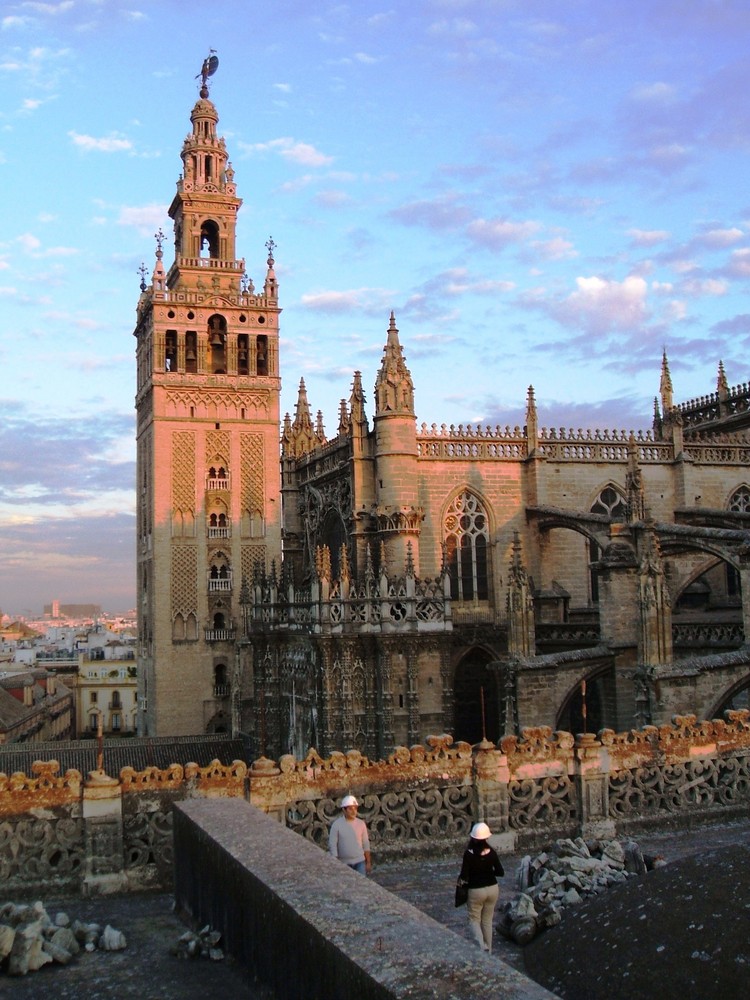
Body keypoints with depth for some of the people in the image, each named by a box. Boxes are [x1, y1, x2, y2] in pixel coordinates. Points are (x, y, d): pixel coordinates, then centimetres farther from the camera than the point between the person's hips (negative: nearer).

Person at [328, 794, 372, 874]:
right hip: (344, 863, -2)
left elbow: (365, 844, 6)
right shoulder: (336, 824, -11)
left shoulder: (361, 824, -2)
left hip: (360, 862, 2)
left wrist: (368, 862, 7)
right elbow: (332, 845, -10)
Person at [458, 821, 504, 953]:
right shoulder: (491, 852, -9)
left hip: (476, 890, -3)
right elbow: (501, 872, -5)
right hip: (492, 888, 3)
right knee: (487, 920, 18)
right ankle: (488, 949, 23)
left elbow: (464, 876, -16)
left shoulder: (469, 853, -18)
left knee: (474, 920, 10)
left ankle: (481, 946, -11)